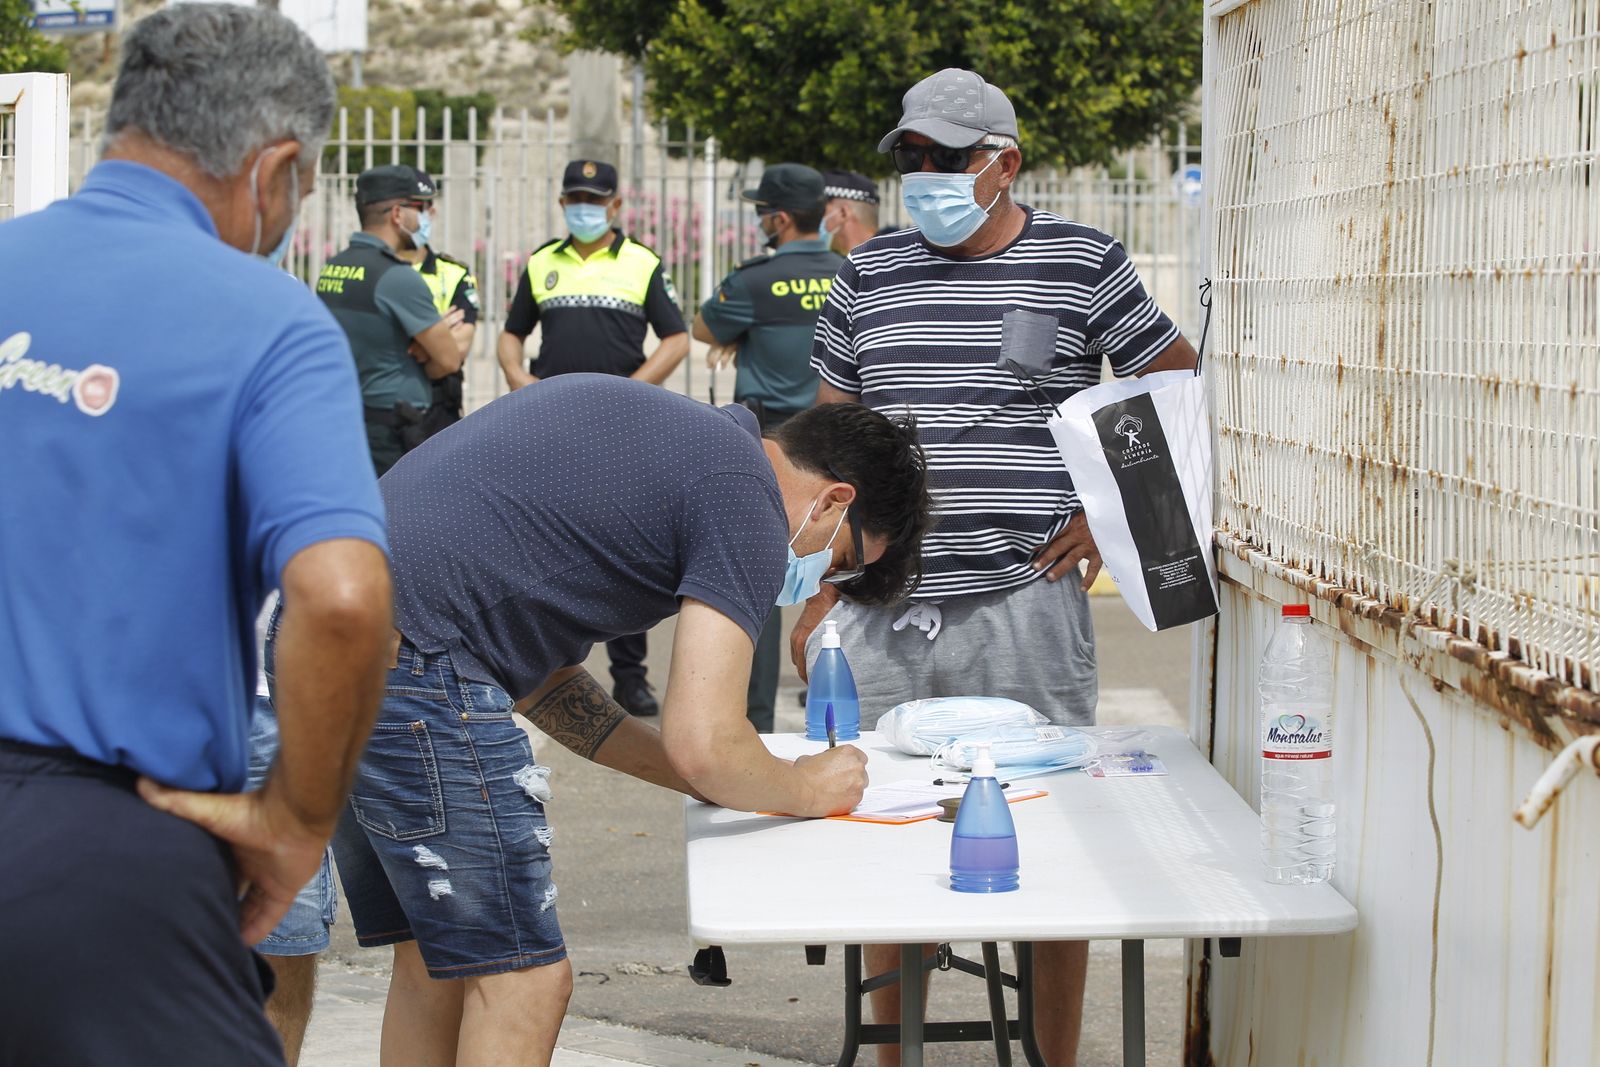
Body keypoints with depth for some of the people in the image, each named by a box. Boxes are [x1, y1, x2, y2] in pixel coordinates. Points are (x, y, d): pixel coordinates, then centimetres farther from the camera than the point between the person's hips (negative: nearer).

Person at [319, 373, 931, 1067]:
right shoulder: (745, 498, -4)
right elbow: (704, 746, -12)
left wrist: (703, 776, 23)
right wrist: (808, 789, 9)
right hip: (409, 665, -10)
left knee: (435, 963, 17)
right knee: (520, 978, -2)